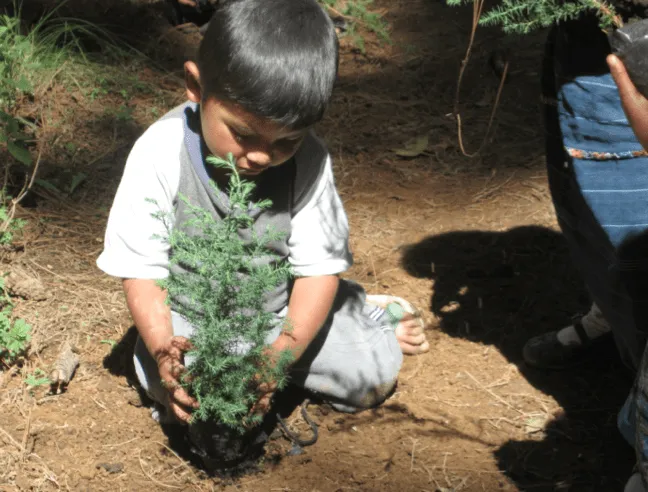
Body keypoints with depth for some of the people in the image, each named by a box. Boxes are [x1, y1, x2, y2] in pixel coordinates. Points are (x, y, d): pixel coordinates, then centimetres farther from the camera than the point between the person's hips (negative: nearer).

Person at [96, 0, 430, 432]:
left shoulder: (309, 163, -21)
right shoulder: (161, 154, -25)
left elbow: (318, 267, -17)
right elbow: (141, 269, -20)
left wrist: (280, 353, -34)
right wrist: (163, 349, -38)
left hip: (278, 309, 0)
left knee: (375, 373, -13)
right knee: (177, 385, -27)